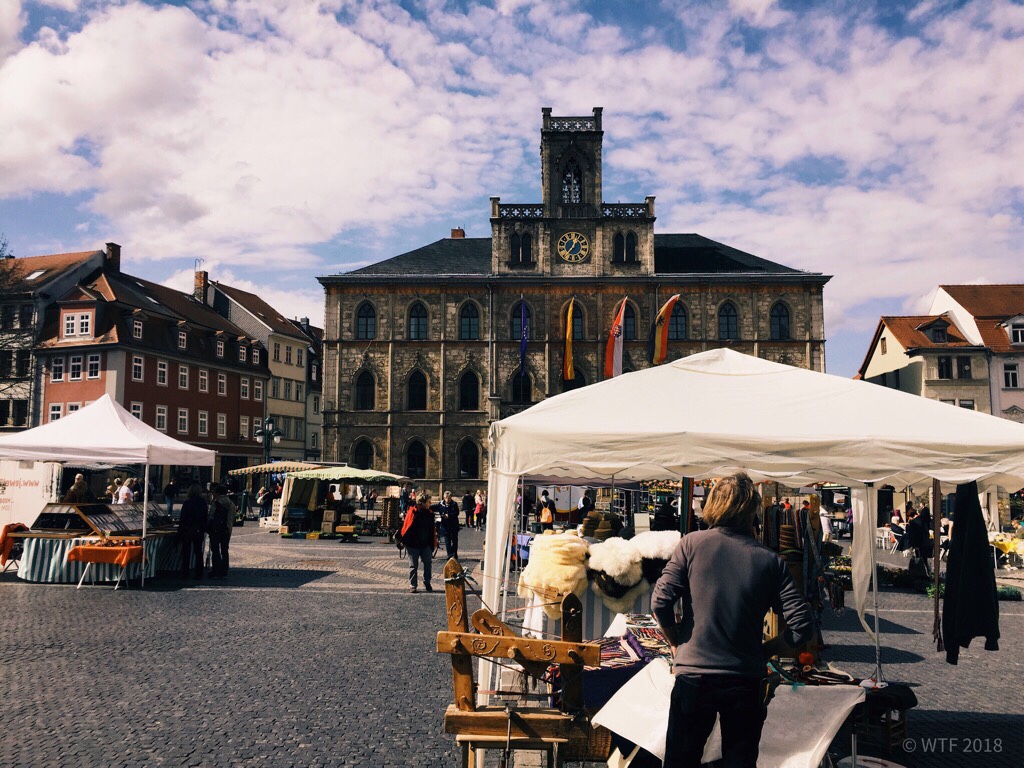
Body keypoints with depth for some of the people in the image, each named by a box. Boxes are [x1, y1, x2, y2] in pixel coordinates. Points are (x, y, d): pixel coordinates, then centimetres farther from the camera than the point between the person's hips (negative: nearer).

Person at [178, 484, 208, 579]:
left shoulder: (187, 503, -13)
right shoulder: (203, 502, -2)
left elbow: (183, 518, -11)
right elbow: (205, 517, 3)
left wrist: (179, 532, -4)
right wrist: (204, 530, 11)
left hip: (187, 531, -3)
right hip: (199, 531, 3)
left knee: (186, 553, 7)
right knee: (198, 552, 11)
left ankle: (184, 574, 8)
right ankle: (199, 574, 11)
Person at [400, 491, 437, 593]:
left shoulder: (430, 513, 6)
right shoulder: (413, 512, -10)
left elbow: (432, 530, 10)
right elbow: (406, 527, -10)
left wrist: (434, 543, 9)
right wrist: (404, 540, -13)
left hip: (426, 545, 4)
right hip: (413, 544, -4)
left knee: (428, 563, 2)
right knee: (413, 566, 4)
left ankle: (427, 583, 18)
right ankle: (412, 586, 13)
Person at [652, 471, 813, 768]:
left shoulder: (691, 544, -4)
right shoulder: (770, 560, -2)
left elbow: (660, 601, -10)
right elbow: (802, 625, -6)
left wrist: (677, 642, 7)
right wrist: (762, 650, 9)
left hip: (693, 676, -1)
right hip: (746, 681, 1)